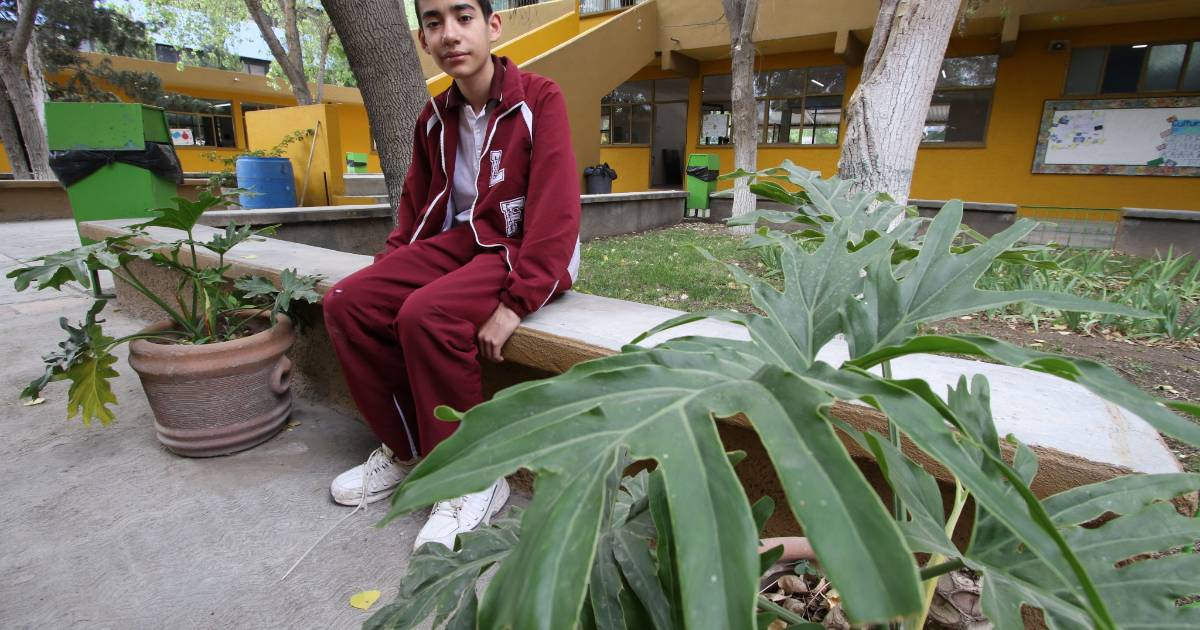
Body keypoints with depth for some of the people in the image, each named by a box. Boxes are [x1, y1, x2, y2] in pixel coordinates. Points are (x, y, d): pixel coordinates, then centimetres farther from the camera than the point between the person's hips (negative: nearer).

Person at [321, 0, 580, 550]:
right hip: (460, 240, 7)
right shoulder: (434, 118, 11)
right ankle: (407, 448, 7)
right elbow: (416, 206, 19)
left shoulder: (539, 99, -9)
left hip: (526, 249, -6)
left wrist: (517, 302, -26)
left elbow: (557, 209, -19)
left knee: (426, 314, -31)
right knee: (346, 302, -9)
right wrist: (387, 271, 4)